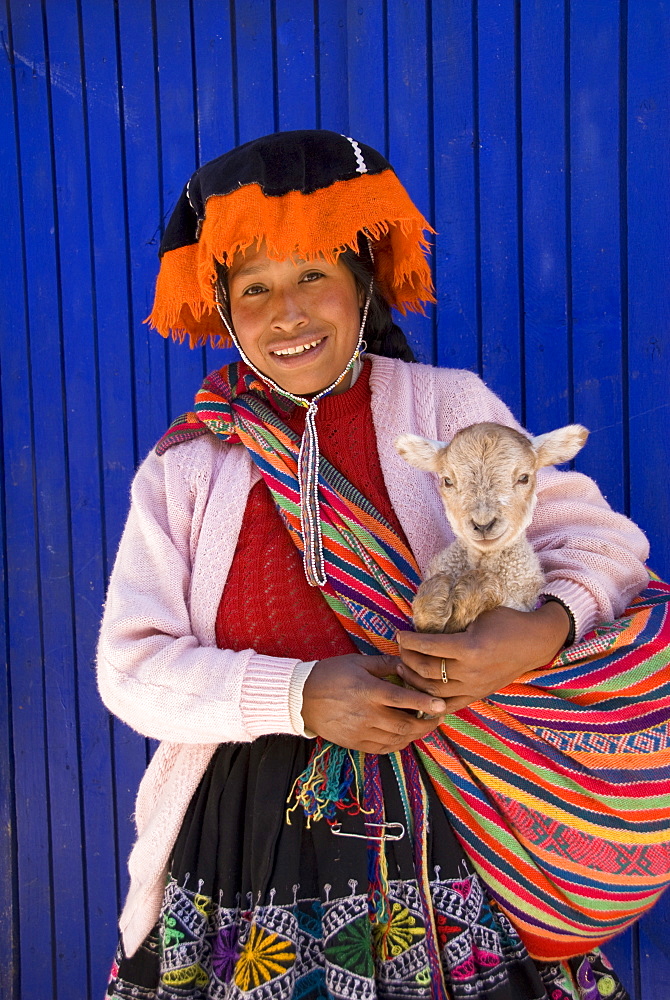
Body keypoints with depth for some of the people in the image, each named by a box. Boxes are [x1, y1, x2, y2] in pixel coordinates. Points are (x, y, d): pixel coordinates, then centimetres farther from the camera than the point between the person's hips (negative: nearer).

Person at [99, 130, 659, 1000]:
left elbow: (605, 545, -1)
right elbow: (131, 665, -3)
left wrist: (543, 628, -23)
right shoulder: (188, 465, 2)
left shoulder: (448, 408, 0)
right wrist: (302, 695, -17)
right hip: (251, 828, 1)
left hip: (442, 821, 0)